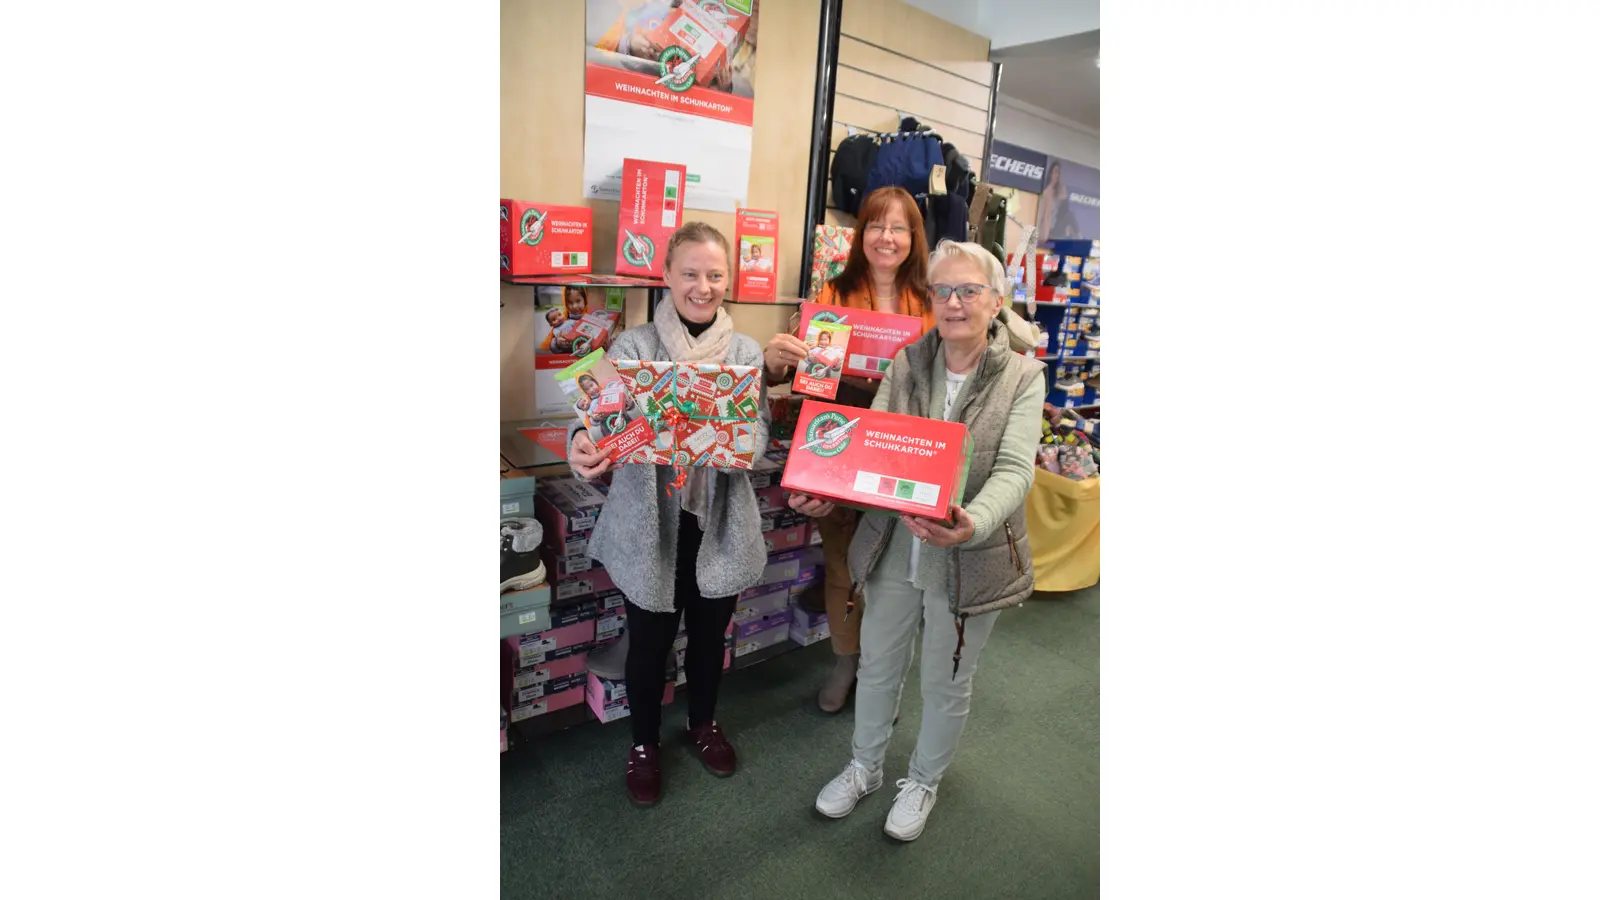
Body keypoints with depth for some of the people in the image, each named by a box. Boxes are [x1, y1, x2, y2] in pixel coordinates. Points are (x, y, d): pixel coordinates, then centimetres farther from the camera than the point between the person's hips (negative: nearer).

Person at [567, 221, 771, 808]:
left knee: (709, 633, 20)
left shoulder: (746, 352, 1)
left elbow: (761, 428, -8)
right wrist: (583, 445, -39)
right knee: (649, 640, 13)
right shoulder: (633, 347, -5)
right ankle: (645, 742, 40)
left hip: (720, 523, 2)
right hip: (650, 524, -2)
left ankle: (703, 722, 48)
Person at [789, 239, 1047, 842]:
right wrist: (826, 493, -30)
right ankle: (865, 768, 48)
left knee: (946, 683, 18)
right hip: (894, 549, 2)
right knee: (877, 667, 21)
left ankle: (924, 780, 47)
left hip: (970, 560, -2)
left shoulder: (1022, 377, -10)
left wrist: (971, 525, -41)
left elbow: (1014, 470, -21)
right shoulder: (906, 364, -4)